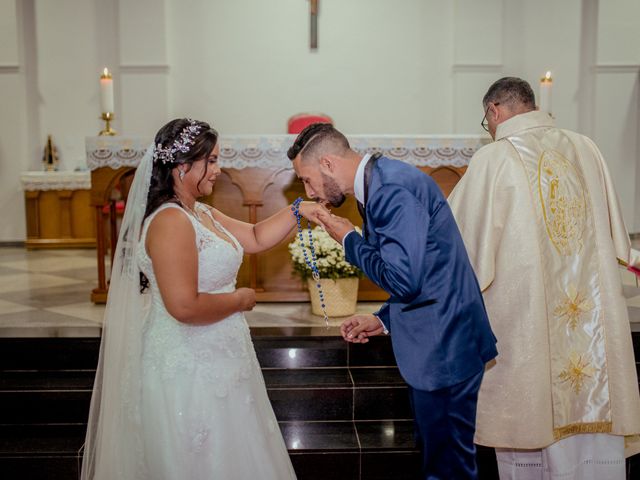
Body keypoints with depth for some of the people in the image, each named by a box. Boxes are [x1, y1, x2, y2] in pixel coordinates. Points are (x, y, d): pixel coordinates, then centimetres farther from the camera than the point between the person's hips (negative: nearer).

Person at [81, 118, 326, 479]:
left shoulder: (202, 213, 8)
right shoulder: (170, 221, -22)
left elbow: (256, 238, 15)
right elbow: (184, 307, -29)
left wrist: (297, 211, 2)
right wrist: (240, 300, -14)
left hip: (212, 360, 10)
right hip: (188, 370, -9)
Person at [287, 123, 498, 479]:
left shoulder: (391, 188, -20)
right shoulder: (382, 182, 11)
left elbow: (402, 278, -26)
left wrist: (350, 240, -11)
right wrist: (383, 320, 12)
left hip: (444, 351, -10)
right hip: (436, 344, 10)